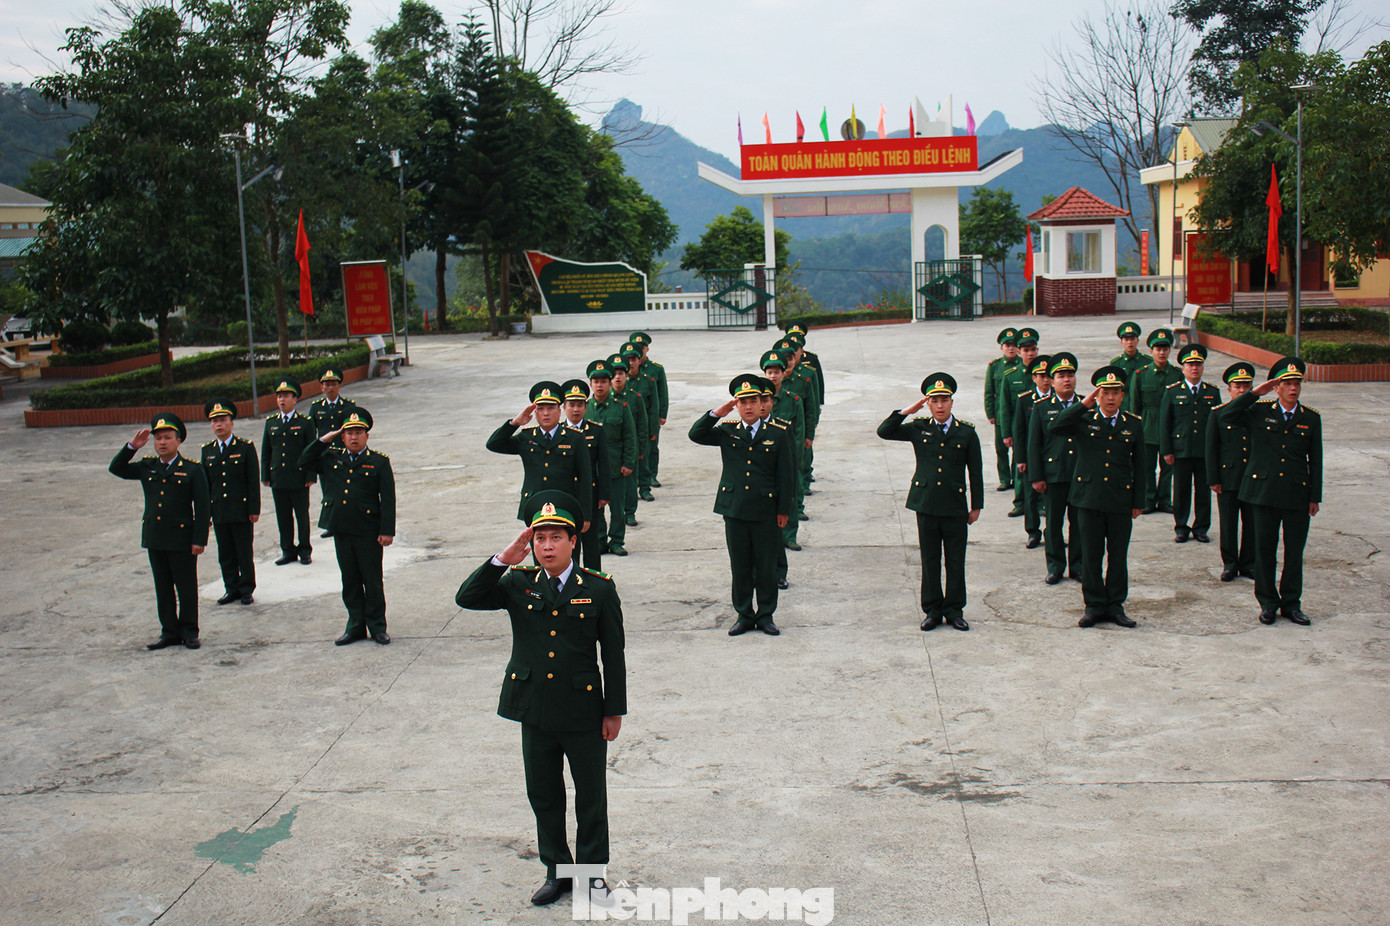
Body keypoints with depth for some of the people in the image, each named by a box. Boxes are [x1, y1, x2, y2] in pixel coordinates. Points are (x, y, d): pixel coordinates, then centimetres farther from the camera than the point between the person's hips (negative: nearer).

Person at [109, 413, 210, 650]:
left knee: (186, 588, 4)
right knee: (162, 588, 11)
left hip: (182, 539, -5)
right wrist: (132, 446, -5)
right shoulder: (146, 467, 9)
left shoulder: (192, 470, -4)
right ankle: (169, 632, 20)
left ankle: (189, 631, 16)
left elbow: (201, 508, -6)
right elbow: (116, 468, 9)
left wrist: (199, 540, -11)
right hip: (154, 539, 5)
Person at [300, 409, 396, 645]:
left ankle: (377, 626, 14)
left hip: (368, 531, -4)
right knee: (350, 581, 11)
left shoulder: (379, 462, -2)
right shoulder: (332, 458, 10)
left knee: (372, 580, 3)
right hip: (341, 530, 4)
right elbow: (305, 462, 15)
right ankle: (356, 627, 20)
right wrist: (323, 440, 4)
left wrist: (387, 531, -12)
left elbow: (388, 500, -5)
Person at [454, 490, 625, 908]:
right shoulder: (518, 585, 0)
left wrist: (615, 711, -4)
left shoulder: (599, 589, -7)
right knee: (543, 796, 15)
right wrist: (503, 560, -18)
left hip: (584, 712, -2)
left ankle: (592, 870, 29)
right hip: (534, 710, 2)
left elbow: (613, 655, -4)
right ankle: (556, 870, 32)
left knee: (591, 796, 11)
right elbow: (466, 598, -11)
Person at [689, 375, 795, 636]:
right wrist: (719, 412, -11)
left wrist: (784, 510, -1)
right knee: (740, 566, 9)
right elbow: (696, 434, -3)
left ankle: (766, 615, 19)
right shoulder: (727, 432, 6)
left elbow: (786, 475, 2)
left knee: (767, 566, 6)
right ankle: (744, 615, 20)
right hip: (734, 510, 1)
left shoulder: (776, 435, 1)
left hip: (766, 513, -1)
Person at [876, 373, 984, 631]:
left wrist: (977, 506, 4)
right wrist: (907, 411, -9)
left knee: (955, 561, 6)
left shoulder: (967, 433, 1)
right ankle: (933, 610, 18)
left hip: (955, 508, -1)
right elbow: (884, 432, -2)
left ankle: (954, 610, 18)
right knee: (930, 561, 8)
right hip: (926, 505, 1)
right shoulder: (919, 429, 4)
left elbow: (975, 472, 4)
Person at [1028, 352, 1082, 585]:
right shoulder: (1041, 408, 3)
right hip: (1053, 476, -1)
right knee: (1053, 523, 4)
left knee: (1079, 522, 6)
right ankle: (1055, 567, 16)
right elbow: (1034, 445, 2)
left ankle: (1078, 566, 18)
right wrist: (1036, 477, -4)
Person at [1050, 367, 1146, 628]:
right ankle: (1094, 605, 15)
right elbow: (1056, 427, -16)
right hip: (1089, 498, -1)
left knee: (1118, 555, 7)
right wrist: (1084, 404, -16)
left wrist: (1138, 502, 6)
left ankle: (1116, 605, 18)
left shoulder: (1133, 424, 7)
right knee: (1091, 555, 4)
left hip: (1121, 501, 1)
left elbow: (1139, 466, 9)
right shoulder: (1084, 420, 3)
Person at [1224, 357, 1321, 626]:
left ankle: (1291, 603, 20)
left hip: (1297, 495, 1)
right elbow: (1229, 414, -10)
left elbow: (1315, 460, 7)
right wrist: (1256, 392, -10)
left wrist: (1315, 497, 4)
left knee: (1294, 552, 7)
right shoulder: (1260, 412, 3)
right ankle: (1268, 603, 18)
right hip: (1263, 491, -1)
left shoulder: (1311, 418, 5)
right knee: (1264, 549, 5)